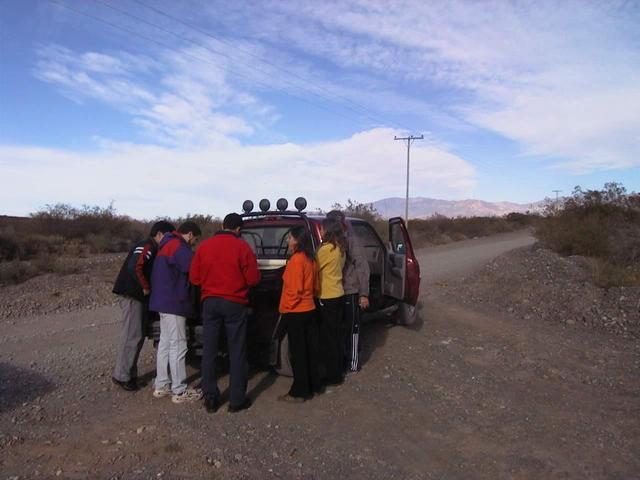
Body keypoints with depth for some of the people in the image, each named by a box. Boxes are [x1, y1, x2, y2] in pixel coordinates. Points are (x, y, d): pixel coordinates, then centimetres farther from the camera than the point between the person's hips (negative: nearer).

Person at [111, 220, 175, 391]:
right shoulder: (146, 246, -13)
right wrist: (145, 288, -18)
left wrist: (146, 288, 6)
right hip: (132, 296, -10)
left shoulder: (152, 249, 17)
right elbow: (134, 267, -27)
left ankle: (130, 373, 21)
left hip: (139, 297, 10)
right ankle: (121, 375, 3)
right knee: (132, 336, -6)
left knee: (138, 335, 13)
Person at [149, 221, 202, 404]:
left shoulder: (167, 245, 20)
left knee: (165, 344, 15)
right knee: (178, 346, -5)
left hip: (164, 302, 11)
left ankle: (161, 386, 23)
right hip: (173, 303, -11)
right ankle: (180, 391, 1)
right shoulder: (177, 246, -14)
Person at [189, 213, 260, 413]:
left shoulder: (204, 246, 2)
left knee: (209, 351, 11)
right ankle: (237, 400, 12)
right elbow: (253, 279, -7)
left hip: (210, 302, 3)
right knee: (237, 353, 6)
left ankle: (210, 399, 18)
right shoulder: (242, 246, -8)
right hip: (235, 303, -3)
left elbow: (194, 278, 5)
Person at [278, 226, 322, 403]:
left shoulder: (296, 259, -17)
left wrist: (286, 307, -9)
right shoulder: (310, 258, 8)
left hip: (295, 313, -8)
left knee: (298, 352, 0)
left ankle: (299, 392, 10)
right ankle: (314, 385, 26)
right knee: (310, 349, 15)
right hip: (309, 309, 8)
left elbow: (295, 288, -19)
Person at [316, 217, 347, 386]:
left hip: (327, 297, -8)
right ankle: (339, 369, 29)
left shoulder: (326, 248, -17)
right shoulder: (340, 248, 8)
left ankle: (333, 375, 9)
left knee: (327, 337, 1)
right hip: (338, 294, 9)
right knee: (337, 333, 17)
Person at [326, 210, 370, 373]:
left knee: (352, 327, 6)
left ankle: (353, 361, 18)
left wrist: (364, 294, -15)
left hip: (350, 292, -6)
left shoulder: (352, 241, -12)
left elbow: (362, 268, -13)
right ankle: (343, 357, 30)